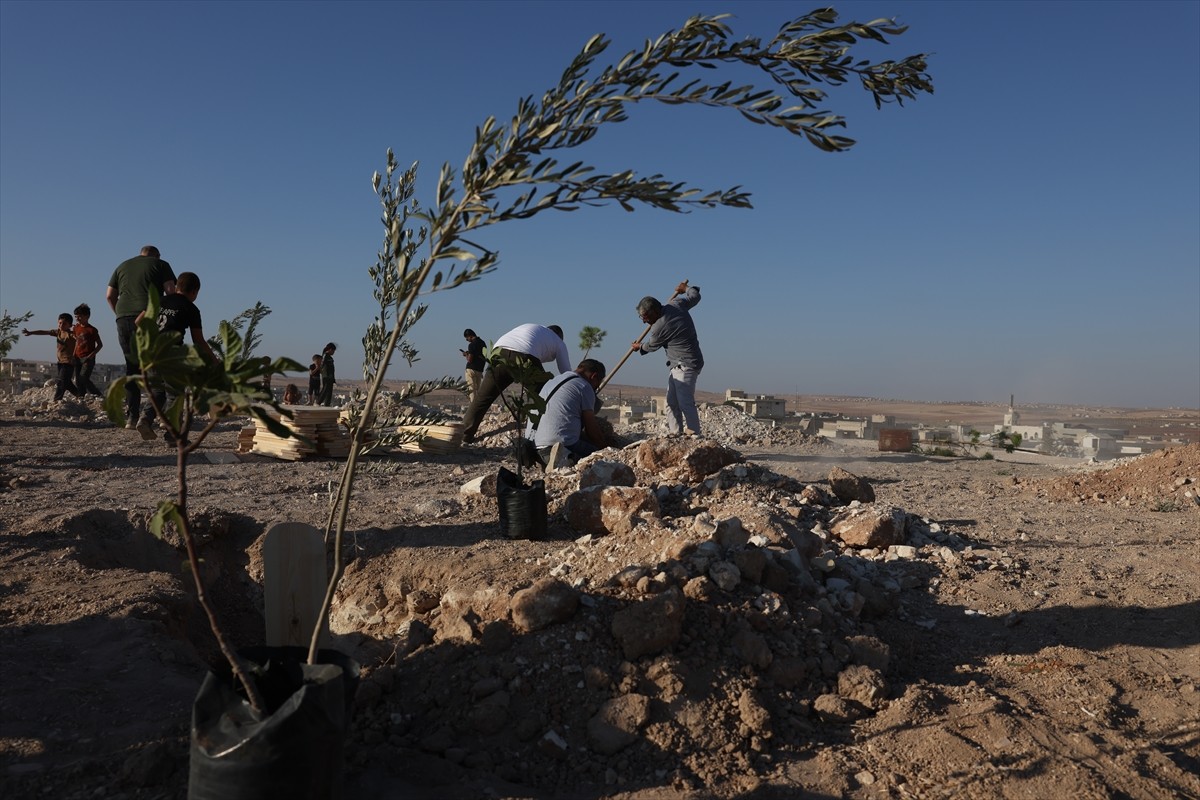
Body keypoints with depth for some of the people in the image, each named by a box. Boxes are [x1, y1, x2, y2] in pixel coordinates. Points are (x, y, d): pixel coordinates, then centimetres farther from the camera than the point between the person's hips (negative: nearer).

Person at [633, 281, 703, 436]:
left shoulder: (659, 328, -19)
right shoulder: (676, 304, 2)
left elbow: (651, 346, 1)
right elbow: (695, 296, 17)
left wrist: (639, 347, 22)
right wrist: (686, 288, 37)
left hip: (685, 366, -10)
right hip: (679, 366, 10)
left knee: (685, 402, -17)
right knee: (672, 402, 8)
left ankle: (694, 436, -20)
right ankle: (675, 434, 7)